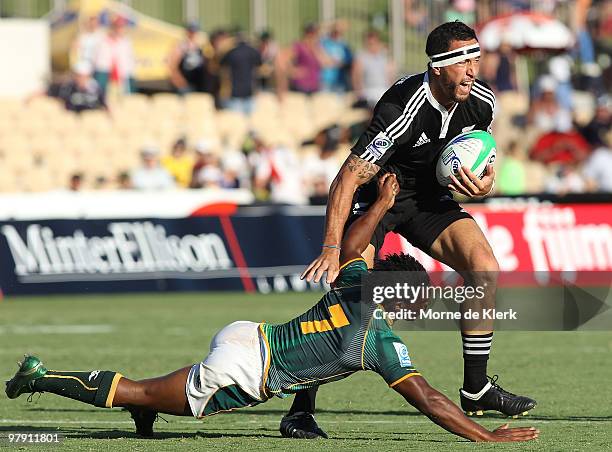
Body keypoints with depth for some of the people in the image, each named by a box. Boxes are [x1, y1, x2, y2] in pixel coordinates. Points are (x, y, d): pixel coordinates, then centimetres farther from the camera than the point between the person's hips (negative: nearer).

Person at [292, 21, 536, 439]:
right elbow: (348, 178, -30)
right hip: (376, 193, -6)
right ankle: (302, 405, -11)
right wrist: (331, 248, -35)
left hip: (431, 197, 6)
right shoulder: (403, 109, -31)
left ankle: (476, 389, -4)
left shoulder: (481, 103, -11)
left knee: (484, 265, -15)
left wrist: (483, 184, -15)